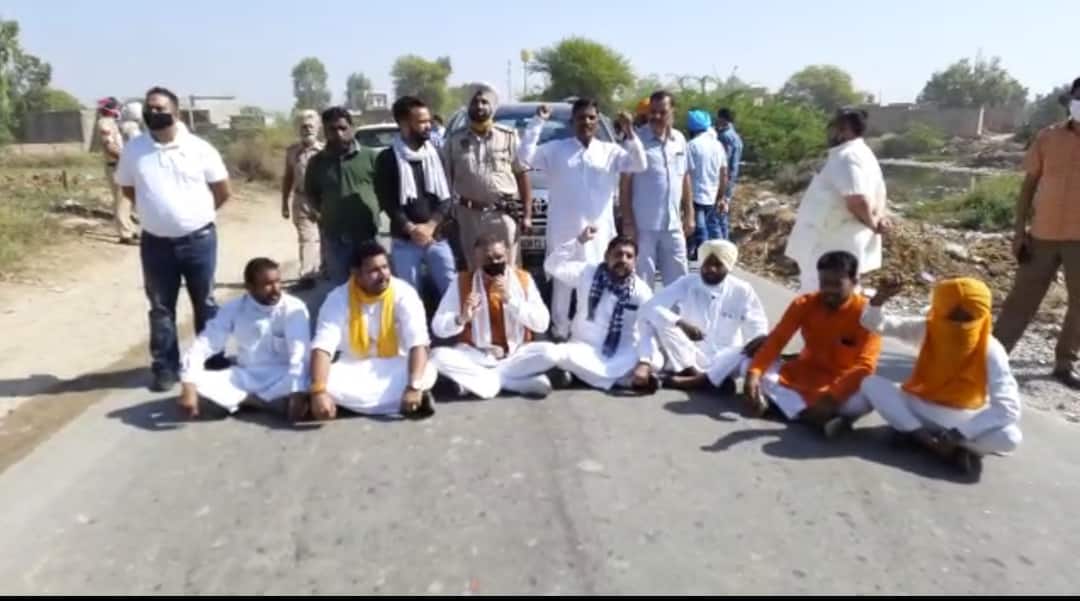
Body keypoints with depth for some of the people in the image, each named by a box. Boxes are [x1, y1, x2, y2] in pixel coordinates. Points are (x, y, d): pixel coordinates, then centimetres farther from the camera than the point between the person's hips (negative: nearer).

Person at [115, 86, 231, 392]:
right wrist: (156, 210, 9)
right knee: (160, 308, 9)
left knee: (205, 304, 11)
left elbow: (223, 190, 3)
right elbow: (127, 189, 13)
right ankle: (165, 368, 20)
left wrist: (196, 212, 9)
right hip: (155, 243, 2)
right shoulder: (133, 149, 0)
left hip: (199, 239, -1)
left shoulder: (199, 148, -6)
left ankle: (214, 361, 25)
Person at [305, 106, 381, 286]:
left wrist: (374, 209, -4)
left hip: (367, 234, -1)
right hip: (334, 237, 1)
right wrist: (319, 213, 2)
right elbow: (310, 193, 15)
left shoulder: (369, 156, -1)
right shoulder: (317, 162, 4)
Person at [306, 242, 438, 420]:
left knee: (428, 371, -31)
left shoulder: (404, 293, -16)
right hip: (355, 370, 1)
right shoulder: (339, 298, -15)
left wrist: (413, 387, -40)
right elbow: (322, 346, -24)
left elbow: (418, 343, -25)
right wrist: (319, 391, -40)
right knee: (328, 380, -31)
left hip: (394, 369, 0)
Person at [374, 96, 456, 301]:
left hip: (437, 238, 3)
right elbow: (387, 202, -5)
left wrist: (430, 226, -10)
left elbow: (445, 197, 4)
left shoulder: (434, 154, 7)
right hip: (404, 242, -3)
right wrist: (411, 229, -15)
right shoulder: (387, 159, -3)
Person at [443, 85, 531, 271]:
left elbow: (522, 175, 2)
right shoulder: (455, 140, 6)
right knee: (475, 270, 8)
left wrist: (527, 214, -2)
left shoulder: (509, 137, 2)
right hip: (469, 215, 2)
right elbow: (446, 179, 9)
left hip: (503, 215, -1)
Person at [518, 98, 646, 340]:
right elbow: (525, 157, -6)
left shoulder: (610, 151, 9)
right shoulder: (555, 149, 5)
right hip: (564, 231, -1)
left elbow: (639, 164, -1)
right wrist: (538, 122, -13)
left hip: (599, 232, 1)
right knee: (562, 282, 6)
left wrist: (629, 132, -14)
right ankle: (559, 331, 19)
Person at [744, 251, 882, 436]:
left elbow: (865, 365, -25)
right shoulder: (804, 304, -7)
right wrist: (753, 373, -31)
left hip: (842, 385, -3)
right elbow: (776, 340, -13)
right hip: (802, 376, 3)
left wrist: (832, 398, -39)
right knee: (749, 362, -22)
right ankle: (816, 417, -36)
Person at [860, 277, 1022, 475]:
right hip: (919, 409, 3)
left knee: (1010, 438, -32)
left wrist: (958, 434, -32)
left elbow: (1008, 407, -25)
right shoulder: (927, 329, -11)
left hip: (964, 419, -2)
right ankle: (934, 444, -27)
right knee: (871, 383, -25)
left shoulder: (991, 351, -18)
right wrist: (878, 301, -36)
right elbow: (874, 324, -13)